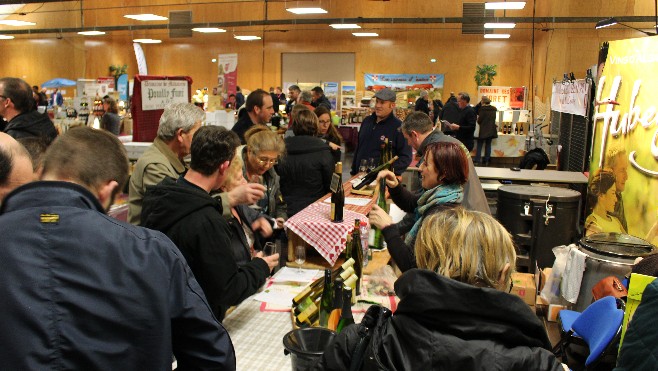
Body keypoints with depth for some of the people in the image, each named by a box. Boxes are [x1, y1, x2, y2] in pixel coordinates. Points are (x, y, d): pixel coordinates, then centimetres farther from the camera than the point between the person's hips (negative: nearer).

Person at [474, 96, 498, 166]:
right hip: (491, 130, 5)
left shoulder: (482, 109, -14)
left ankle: (477, 161, -1)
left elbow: (479, 121, -11)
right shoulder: (494, 109, 3)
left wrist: (478, 118, 8)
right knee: (488, 145, 10)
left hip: (483, 130, -5)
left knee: (479, 145, 3)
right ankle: (486, 161, 12)